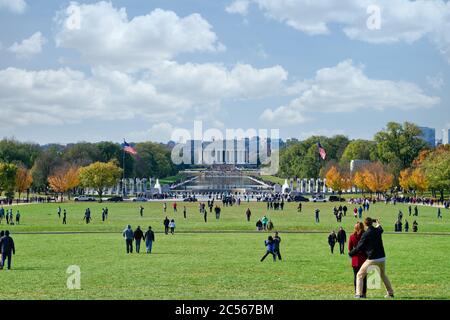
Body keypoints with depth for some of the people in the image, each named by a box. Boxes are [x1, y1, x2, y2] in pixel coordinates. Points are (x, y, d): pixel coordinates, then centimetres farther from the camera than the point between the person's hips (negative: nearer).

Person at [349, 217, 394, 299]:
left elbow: (359, 247, -9)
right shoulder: (378, 231, 5)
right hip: (382, 258, 6)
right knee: (383, 275, 28)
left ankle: (359, 294, -7)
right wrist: (378, 224, 54)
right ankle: (390, 293, 27)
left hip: (372, 259, -6)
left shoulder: (366, 234, -12)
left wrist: (350, 253, 5)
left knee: (360, 275, 4)